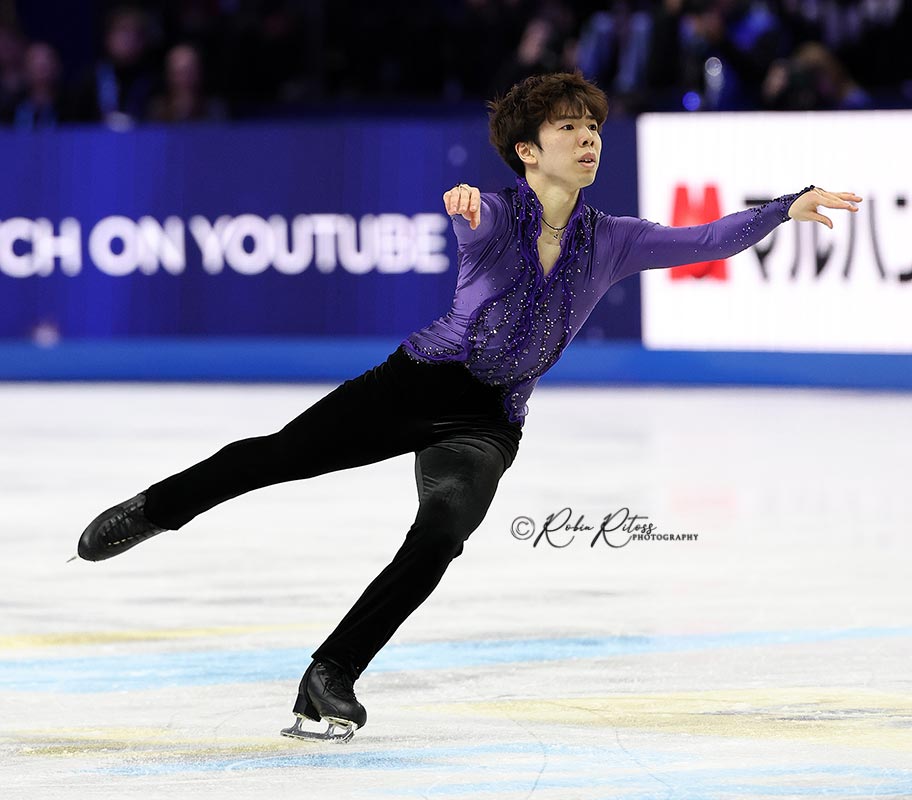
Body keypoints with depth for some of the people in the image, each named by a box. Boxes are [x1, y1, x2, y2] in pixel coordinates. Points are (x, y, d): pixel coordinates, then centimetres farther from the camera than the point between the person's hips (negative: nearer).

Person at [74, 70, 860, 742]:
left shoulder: (611, 241, 3)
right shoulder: (492, 216, -8)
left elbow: (706, 240, -1)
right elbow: (472, 221, -32)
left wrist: (790, 207, -13)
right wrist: (463, 202, -57)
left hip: (487, 425, 2)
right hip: (419, 381, -2)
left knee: (437, 540, -22)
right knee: (282, 454, -12)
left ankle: (330, 679, -14)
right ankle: (153, 511, 13)